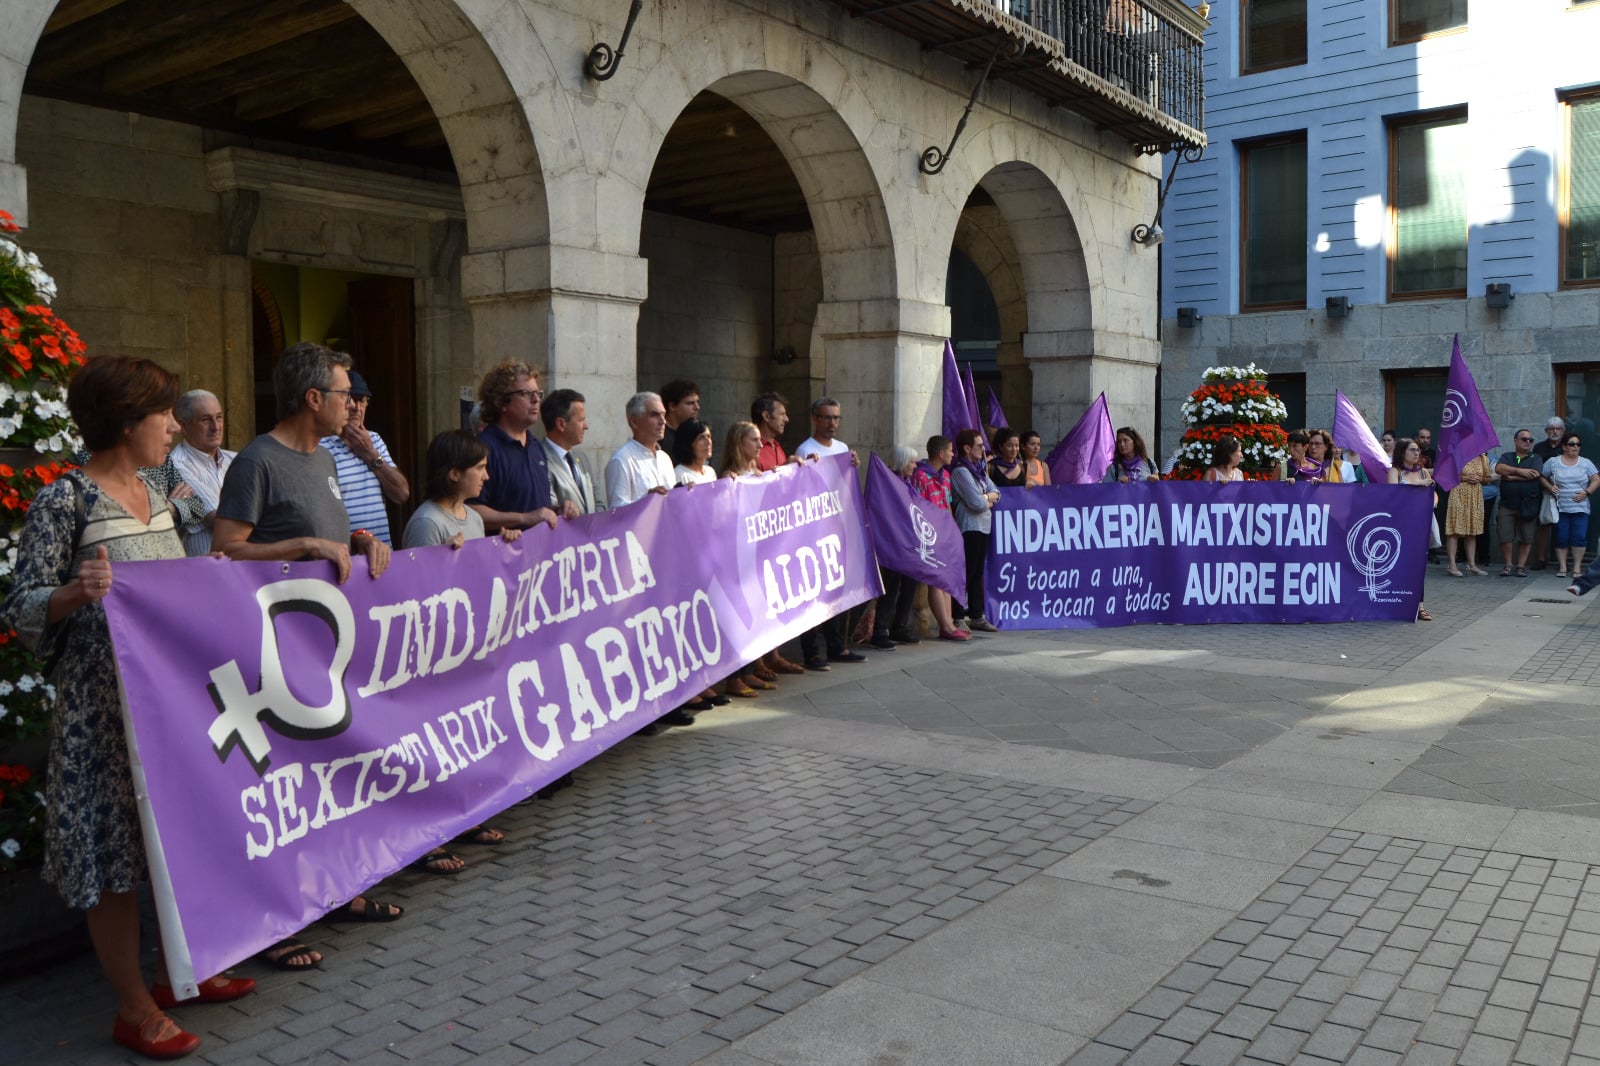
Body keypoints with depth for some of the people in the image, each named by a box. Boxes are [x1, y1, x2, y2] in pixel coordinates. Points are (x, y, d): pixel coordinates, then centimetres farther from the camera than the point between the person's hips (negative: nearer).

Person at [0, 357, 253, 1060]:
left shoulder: (155, 495, 10)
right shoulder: (64, 501, -13)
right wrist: (76, 593, -31)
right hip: (104, 710, -8)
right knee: (115, 849, 2)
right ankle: (134, 1009, 15)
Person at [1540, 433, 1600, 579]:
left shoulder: (1586, 463, 7)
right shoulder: (1553, 462, 4)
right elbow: (1542, 477, 11)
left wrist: (1587, 492, -8)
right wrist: (1550, 487, -5)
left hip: (1580, 508, 1)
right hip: (1560, 508, 0)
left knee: (1579, 538, -4)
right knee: (1561, 538, 0)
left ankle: (1577, 567, 5)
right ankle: (1562, 567, 10)